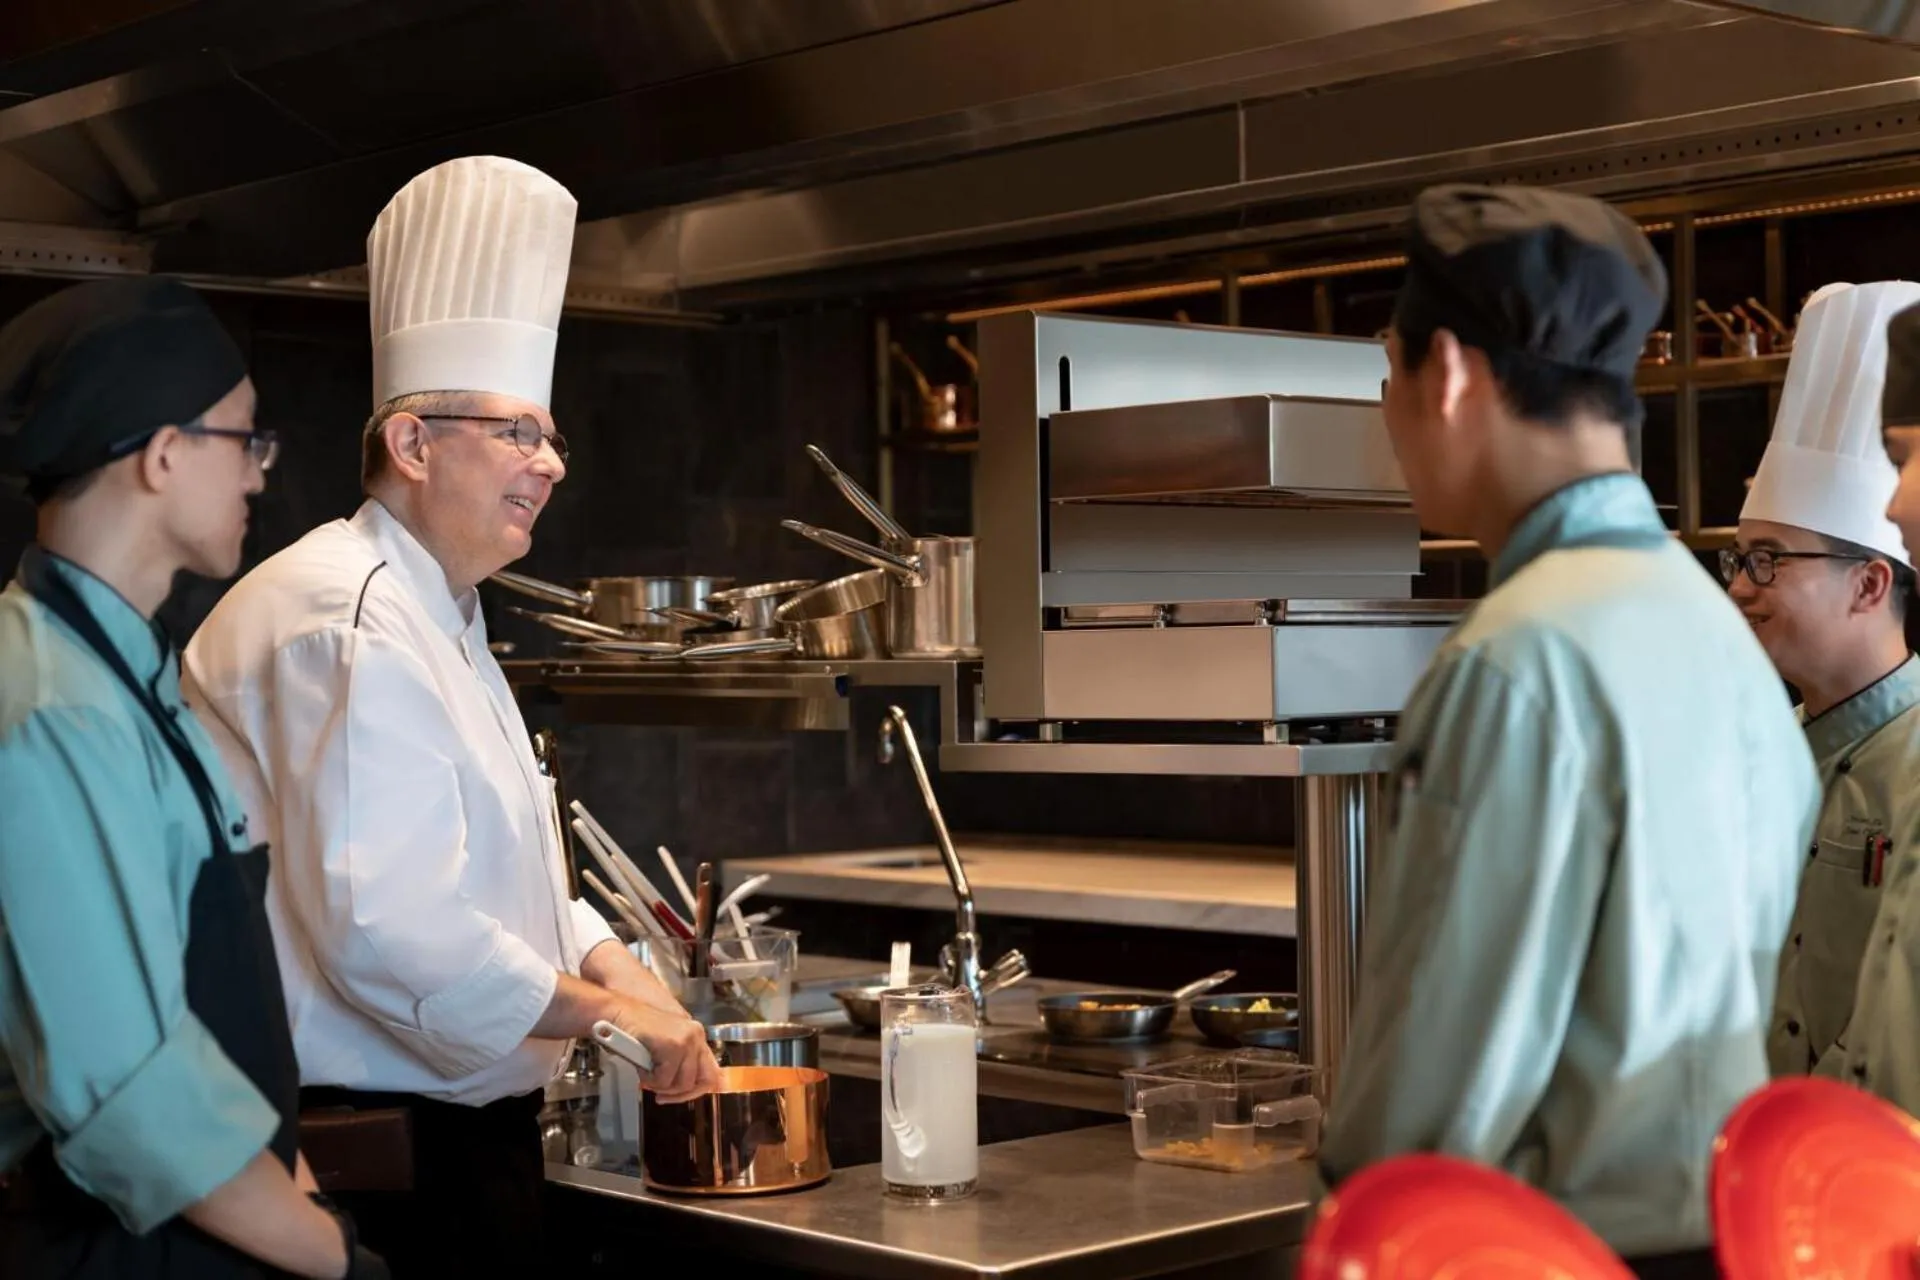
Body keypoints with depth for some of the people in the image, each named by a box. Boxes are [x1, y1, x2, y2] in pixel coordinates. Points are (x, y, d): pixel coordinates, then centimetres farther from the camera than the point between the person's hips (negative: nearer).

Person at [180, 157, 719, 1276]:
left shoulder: (440, 619, 18)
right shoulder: (347, 624, -17)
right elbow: (388, 924, -26)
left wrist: (619, 972, 5)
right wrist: (601, 1010, -17)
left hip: (460, 1132, 10)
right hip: (379, 1161, -10)